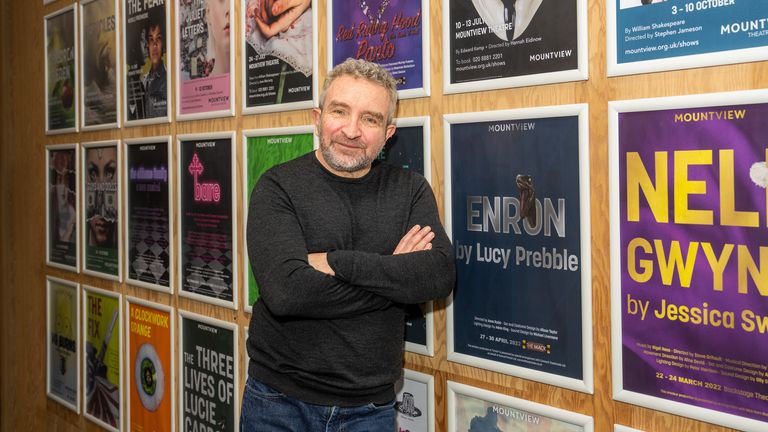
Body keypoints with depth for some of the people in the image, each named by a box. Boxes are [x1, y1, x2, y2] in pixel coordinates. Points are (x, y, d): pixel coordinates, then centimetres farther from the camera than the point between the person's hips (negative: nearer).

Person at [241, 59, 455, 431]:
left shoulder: (410, 190, 2)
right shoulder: (278, 187, -8)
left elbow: (440, 275, -14)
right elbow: (286, 290, -22)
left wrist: (335, 261, -20)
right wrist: (394, 275, -16)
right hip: (280, 401, -2)